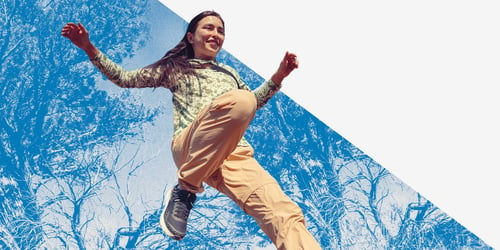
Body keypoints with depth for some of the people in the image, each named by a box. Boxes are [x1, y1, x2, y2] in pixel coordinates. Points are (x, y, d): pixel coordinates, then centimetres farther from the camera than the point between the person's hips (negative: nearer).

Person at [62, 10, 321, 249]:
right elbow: (125, 78, 23)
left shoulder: (228, 73, 36)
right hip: (189, 148, -3)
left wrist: (278, 76, 31)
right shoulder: (176, 68, 25)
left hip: (237, 154, 4)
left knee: (285, 215, -27)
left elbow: (254, 102, 45)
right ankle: (186, 190, -23)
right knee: (238, 100, -38)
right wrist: (90, 48, 13)